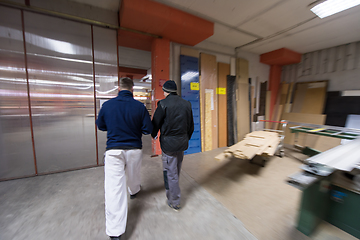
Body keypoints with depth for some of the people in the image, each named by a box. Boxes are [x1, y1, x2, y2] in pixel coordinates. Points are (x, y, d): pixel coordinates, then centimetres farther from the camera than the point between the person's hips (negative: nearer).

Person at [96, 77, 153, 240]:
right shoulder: (140, 106, -9)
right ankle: (134, 192, 58)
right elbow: (148, 129, -7)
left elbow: (100, 126, 10)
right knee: (133, 175, 29)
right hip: (134, 149, 1)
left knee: (114, 188, 3)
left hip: (113, 150, -1)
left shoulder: (107, 105, -5)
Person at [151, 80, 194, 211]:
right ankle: (172, 191, 47)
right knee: (176, 170, 23)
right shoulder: (186, 103, 5)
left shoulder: (163, 103, -12)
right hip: (182, 142, 6)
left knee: (170, 172, 8)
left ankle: (174, 202, 23)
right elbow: (191, 125, 10)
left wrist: (154, 135, 13)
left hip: (168, 142, -6)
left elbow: (156, 122, -7)